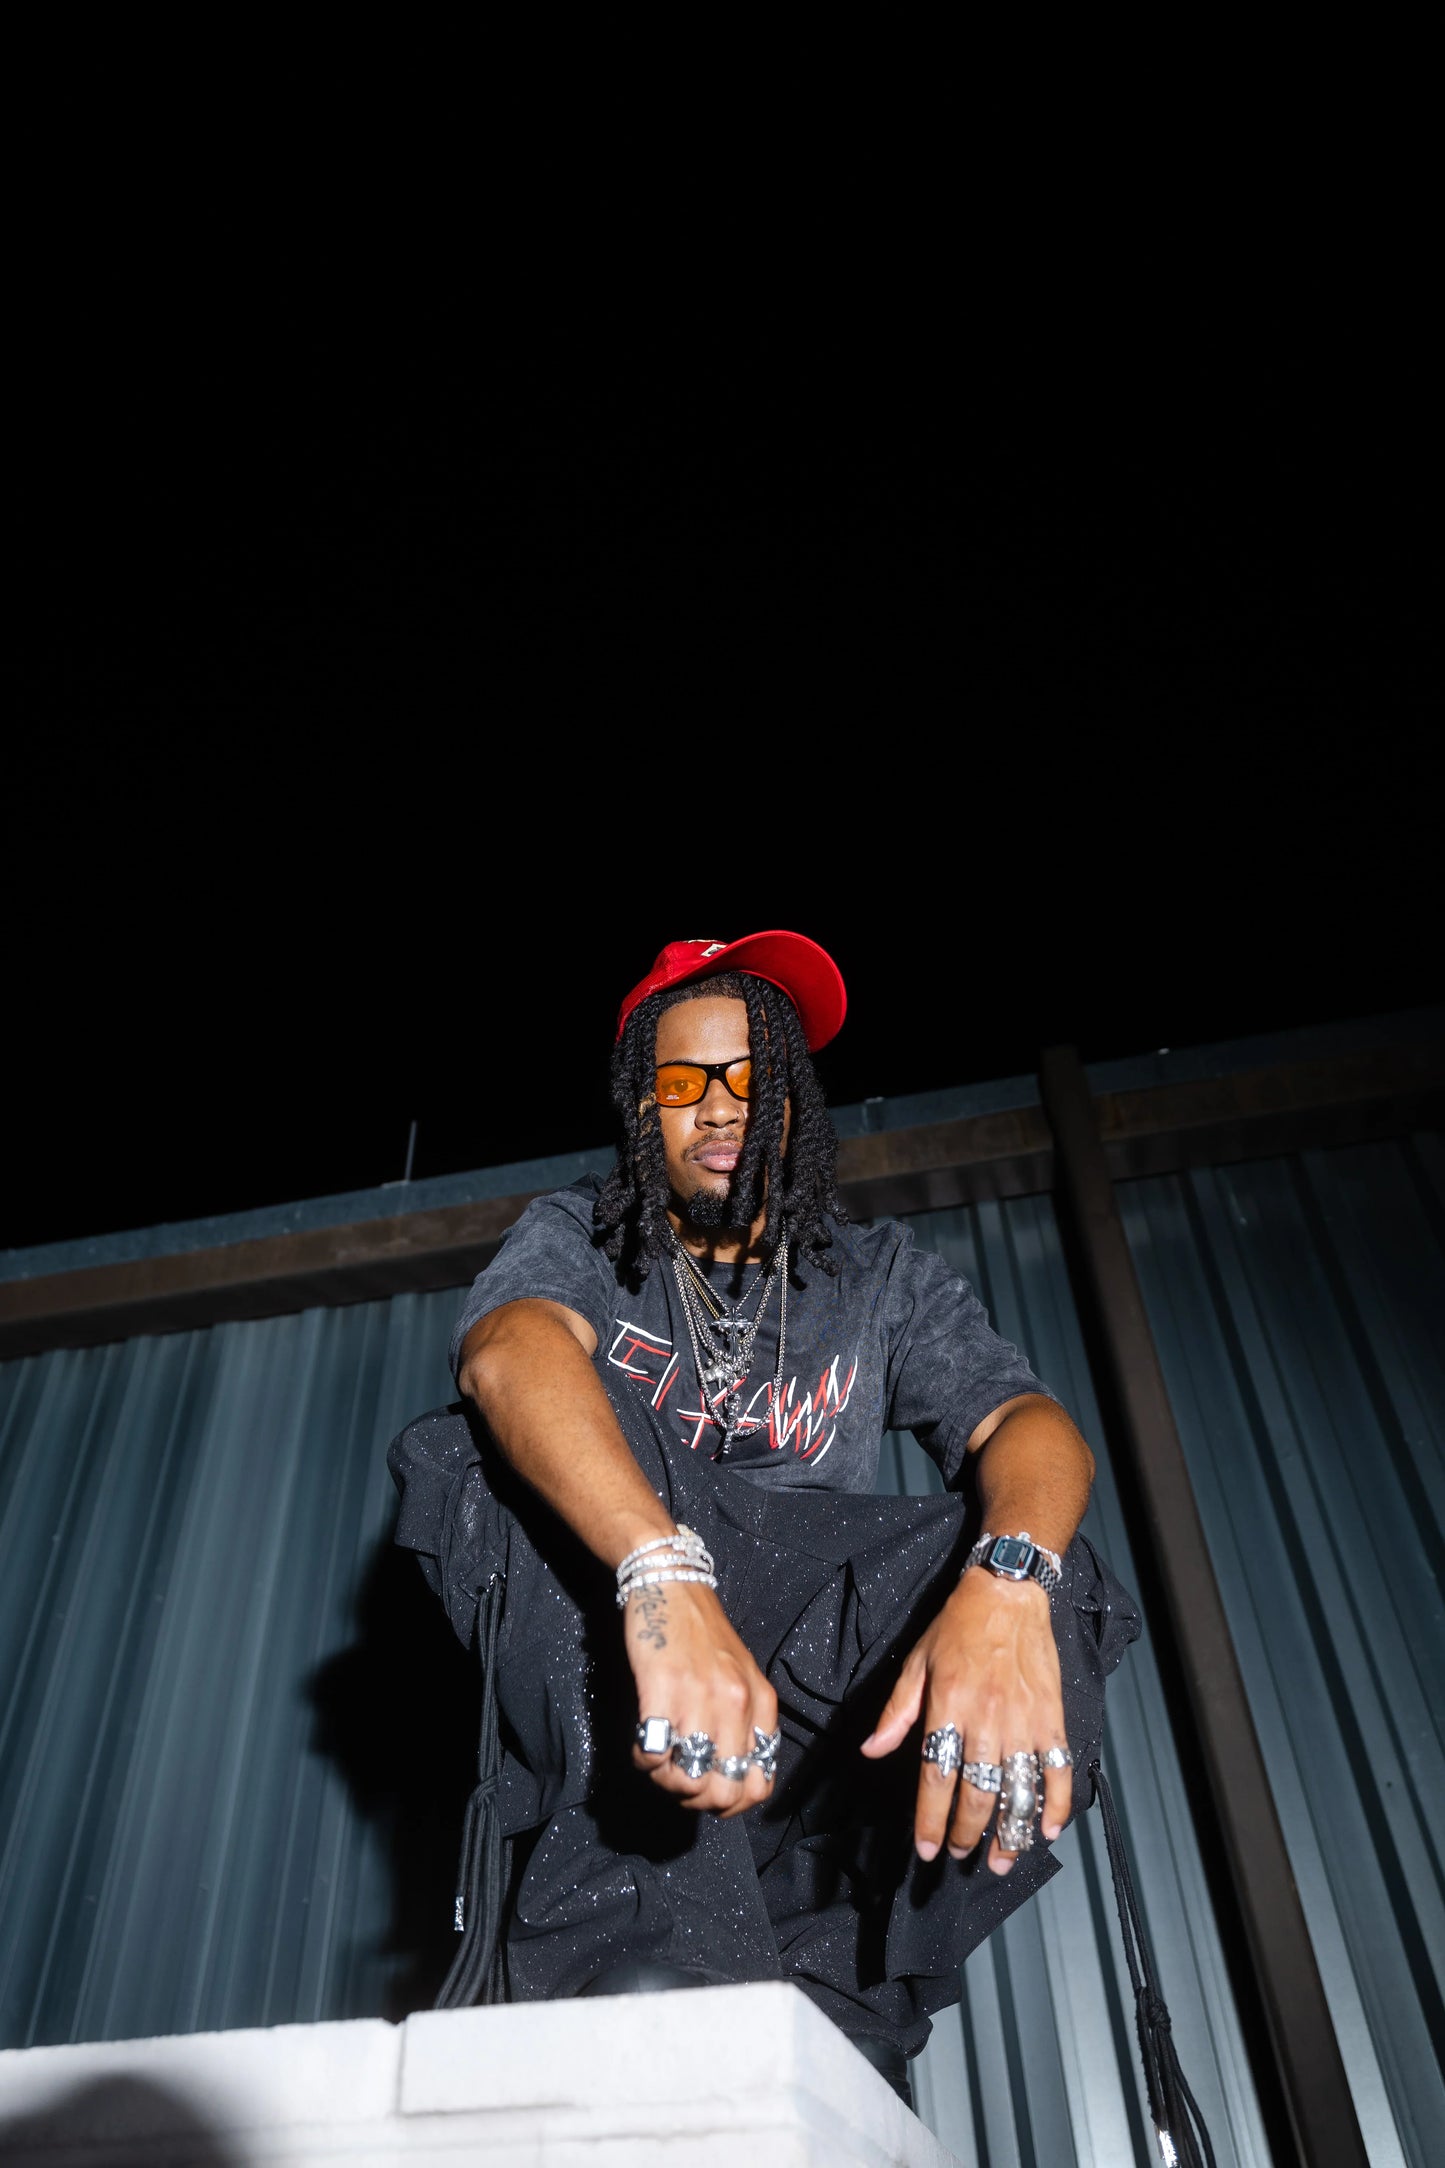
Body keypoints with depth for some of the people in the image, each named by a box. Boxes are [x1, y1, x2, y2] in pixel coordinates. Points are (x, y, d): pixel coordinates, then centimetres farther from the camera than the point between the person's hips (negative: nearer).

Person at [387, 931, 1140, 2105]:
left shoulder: (881, 1276, 6)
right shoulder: (577, 1239, 1)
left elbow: (1030, 1421, -11)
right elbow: (509, 1349, -23)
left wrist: (1005, 1585, -36)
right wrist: (666, 1578, -43)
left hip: (814, 1664, 2)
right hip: (603, 1642, -1)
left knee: (1037, 1584, -24)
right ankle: (649, 1947, -34)